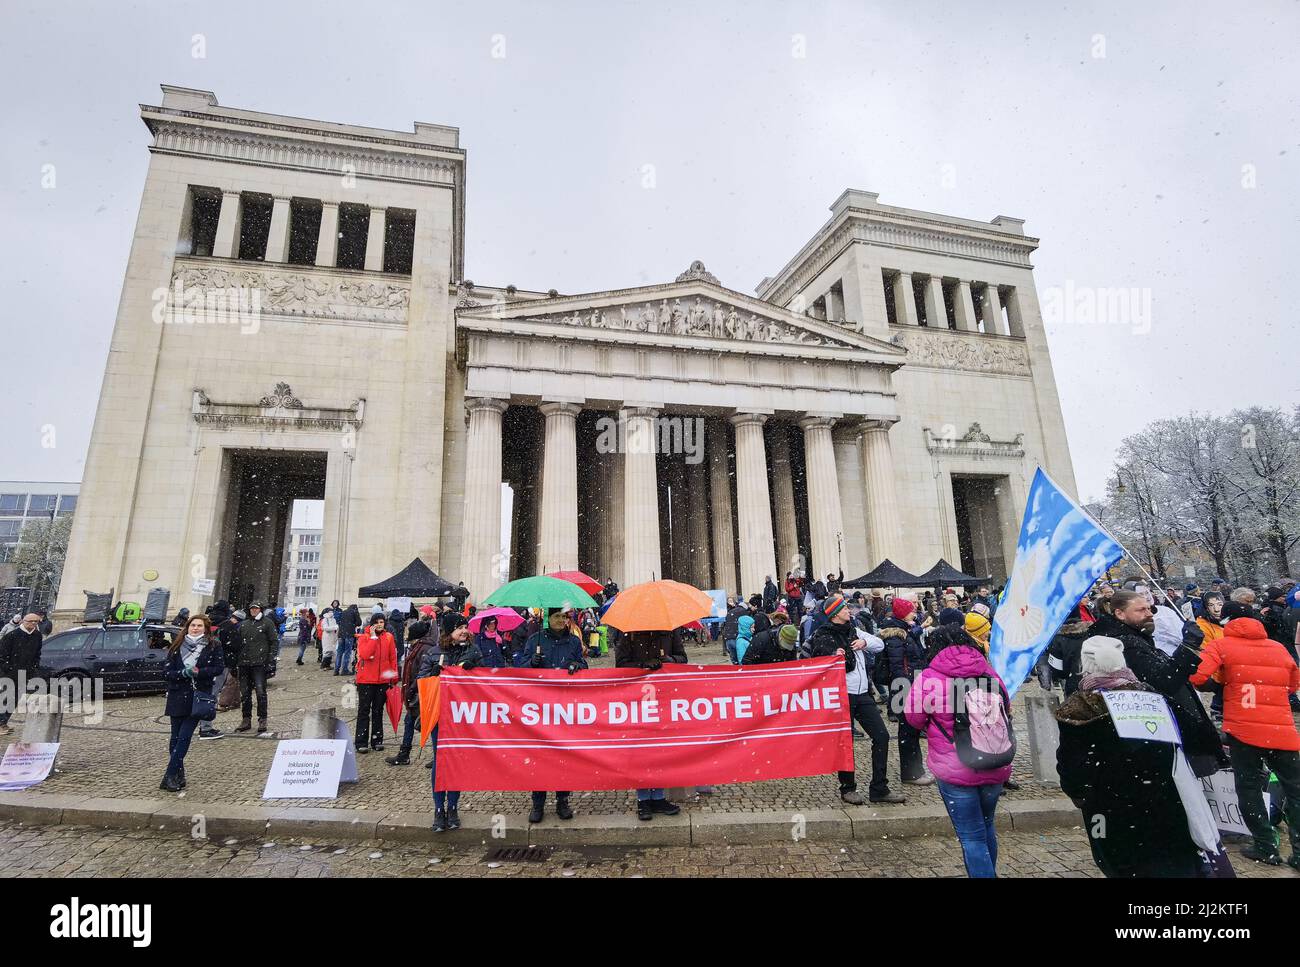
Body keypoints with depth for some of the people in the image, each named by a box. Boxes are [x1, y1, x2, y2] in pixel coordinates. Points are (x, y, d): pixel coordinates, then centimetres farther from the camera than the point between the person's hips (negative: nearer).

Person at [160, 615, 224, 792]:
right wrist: (183, 673, -15)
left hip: (198, 697, -3)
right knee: (176, 738, 8)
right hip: (178, 698, 3)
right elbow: (167, 672, 3)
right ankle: (178, 776, 20)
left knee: (184, 737, -7)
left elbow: (219, 667, -4)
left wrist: (198, 672, -17)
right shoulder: (177, 646, 6)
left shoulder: (213, 646, 1)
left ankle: (170, 776, -1)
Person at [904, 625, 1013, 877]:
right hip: (996, 770, 6)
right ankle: (989, 872, 42)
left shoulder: (927, 678, -14)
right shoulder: (990, 673, 0)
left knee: (972, 837, 7)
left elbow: (913, 719, -3)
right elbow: (1006, 711, 15)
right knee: (986, 826, 26)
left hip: (956, 773, -5)